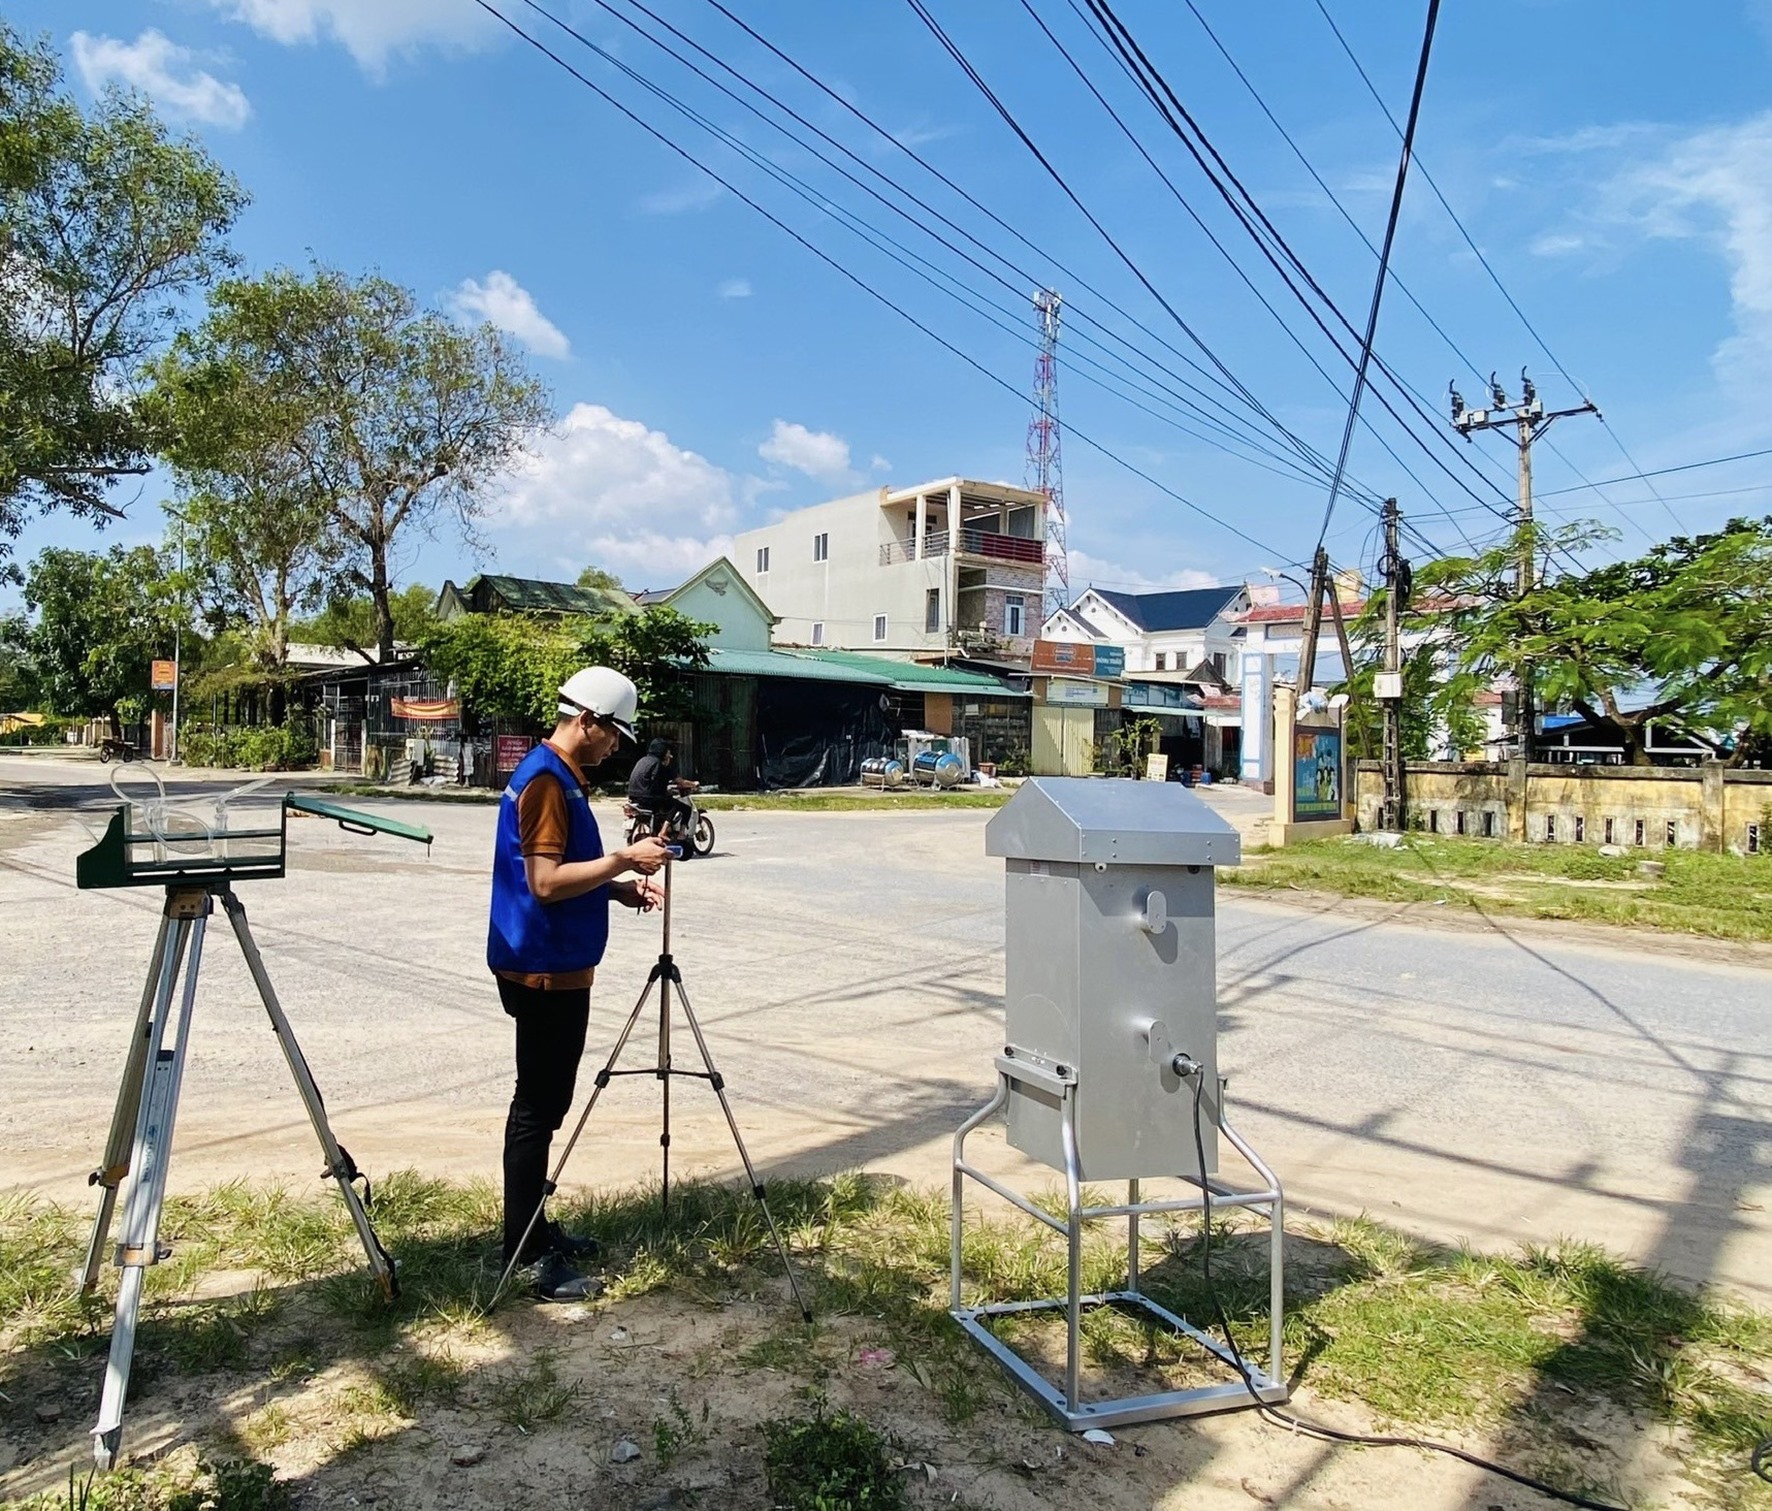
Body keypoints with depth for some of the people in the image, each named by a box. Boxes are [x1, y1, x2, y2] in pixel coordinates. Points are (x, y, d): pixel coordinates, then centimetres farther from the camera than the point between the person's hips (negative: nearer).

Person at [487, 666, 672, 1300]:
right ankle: (523, 1254, 8)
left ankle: (535, 1229, 28)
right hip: (544, 971, -10)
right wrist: (623, 860, -19)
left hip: (557, 969, 10)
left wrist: (619, 888, 7)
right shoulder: (546, 781, -18)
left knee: (544, 1103, 17)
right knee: (537, 1107, -2)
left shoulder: (559, 776, 14)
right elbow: (546, 881, -24)